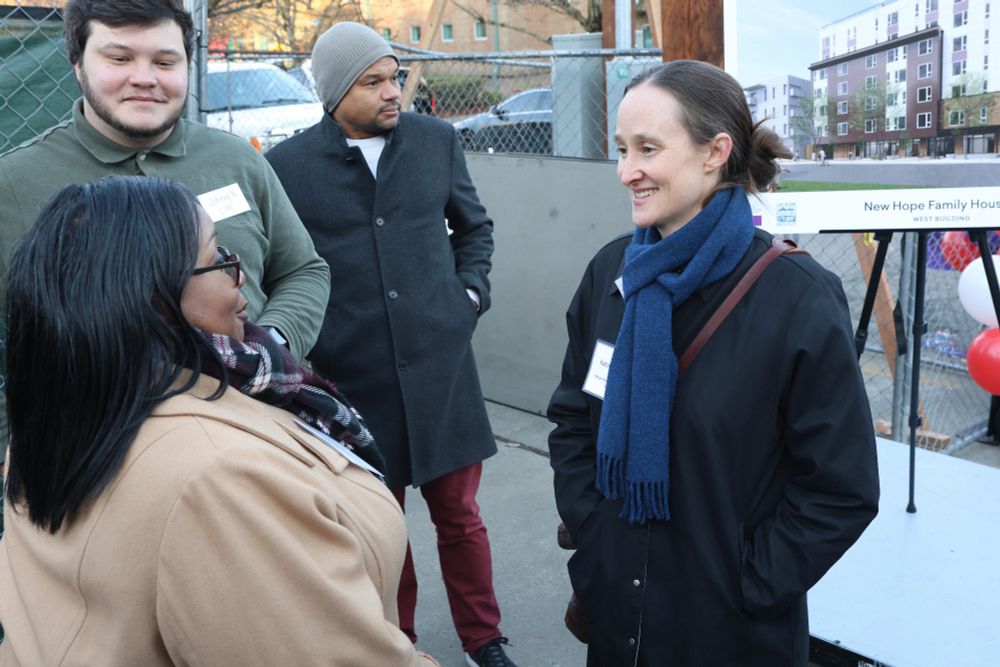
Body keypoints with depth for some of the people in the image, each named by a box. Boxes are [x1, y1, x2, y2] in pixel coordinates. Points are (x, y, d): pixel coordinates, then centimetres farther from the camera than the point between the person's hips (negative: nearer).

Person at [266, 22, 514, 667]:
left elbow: (475, 225, 18)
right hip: (352, 374, -1)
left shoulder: (437, 139, 4)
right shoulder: (289, 164, -4)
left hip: (441, 360, 2)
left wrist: (471, 292, 6)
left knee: (459, 512, 11)